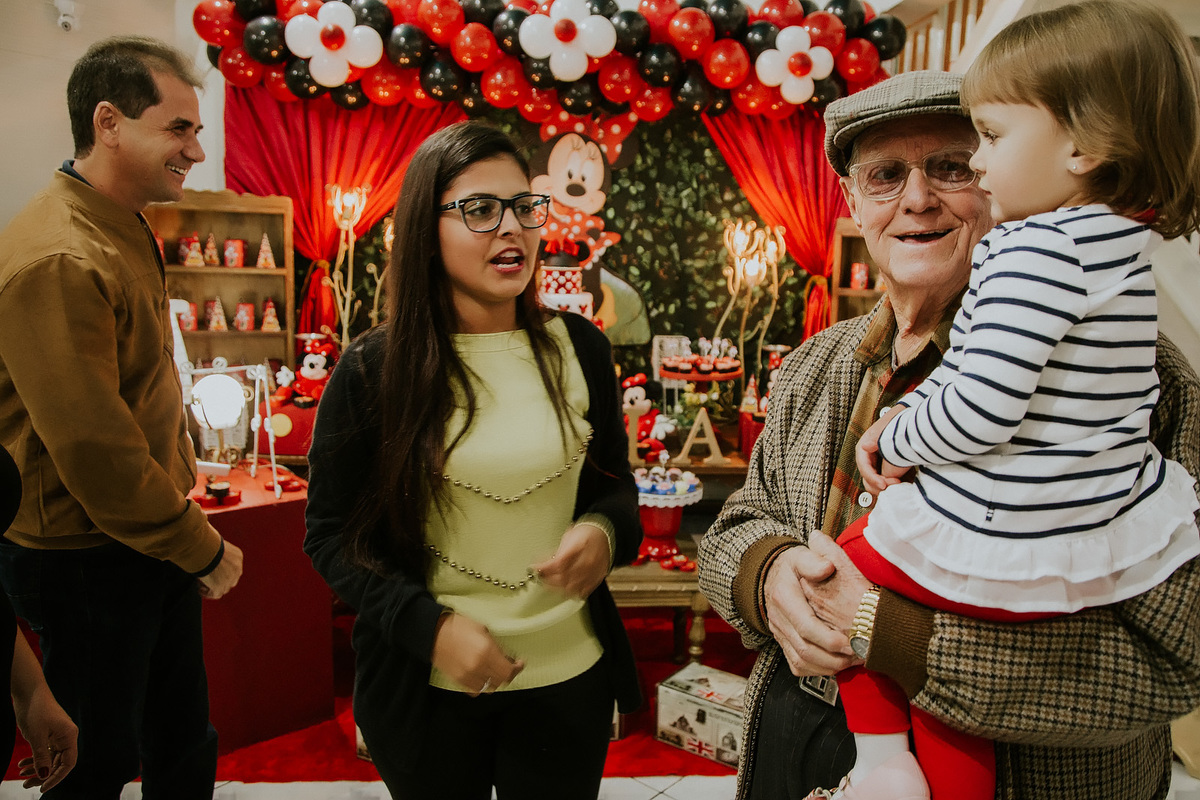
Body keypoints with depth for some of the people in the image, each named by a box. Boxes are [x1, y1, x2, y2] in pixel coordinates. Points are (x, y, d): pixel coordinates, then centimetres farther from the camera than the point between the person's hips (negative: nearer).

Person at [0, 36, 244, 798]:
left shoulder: (124, 229, 8)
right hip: (86, 560, -9)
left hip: (153, 540, 9)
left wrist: (185, 513, 13)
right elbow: (93, 451, -25)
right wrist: (204, 549, -14)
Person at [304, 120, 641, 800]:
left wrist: (605, 532, -14)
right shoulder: (373, 372, -10)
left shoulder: (579, 348, -3)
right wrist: (428, 625, -17)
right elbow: (331, 535, -3)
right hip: (427, 686, -1)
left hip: (570, 677, 2)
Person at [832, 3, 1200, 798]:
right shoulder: (1125, 243, 10)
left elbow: (981, 411, -24)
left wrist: (898, 443, -6)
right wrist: (906, 414, 6)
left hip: (991, 550, -8)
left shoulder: (1036, 249, -20)